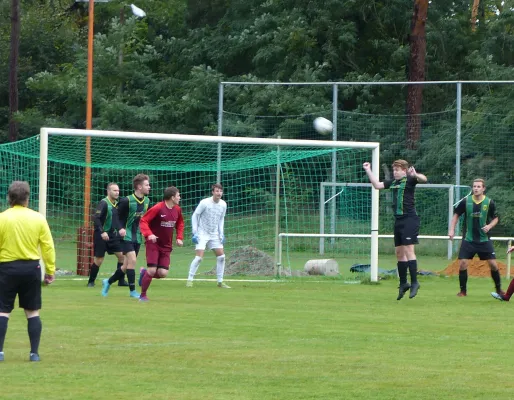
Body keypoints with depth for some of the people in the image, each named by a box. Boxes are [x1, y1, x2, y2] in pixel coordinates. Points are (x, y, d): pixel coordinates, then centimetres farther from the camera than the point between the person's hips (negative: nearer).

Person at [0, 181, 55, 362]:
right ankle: (34, 352, 6)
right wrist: (50, 270, 5)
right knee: (32, 312, 9)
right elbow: (48, 246, -2)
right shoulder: (38, 218, -2)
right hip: (31, 267, 2)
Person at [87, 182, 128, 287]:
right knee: (98, 260, -2)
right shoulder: (103, 203, -13)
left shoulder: (117, 204, 9)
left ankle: (121, 281, 5)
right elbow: (96, 218, -20)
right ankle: (91, 282, 13)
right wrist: (102, 232, -29)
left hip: (113, 235, 6)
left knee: (122, 255, -3)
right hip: (101, 235, -6)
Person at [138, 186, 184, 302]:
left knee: (163, 273, -6)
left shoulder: (177, 210, 4)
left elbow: (180, 224, 22)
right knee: (152, 270, -13)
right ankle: (143, 295, 6)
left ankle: (145, 272, 25)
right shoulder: (158, 208, -16)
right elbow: (143, 221, -15)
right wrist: (149, 234, -31)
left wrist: (179, 238, 7)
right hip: (153, 244, -6)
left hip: (166, 246, 6)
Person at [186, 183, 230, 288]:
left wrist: (221, 233, 6)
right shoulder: (205, 203, -15)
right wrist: (194, 232, -11)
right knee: (199, 257, -15)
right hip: (202, 233, -5)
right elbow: (195, 216, -7)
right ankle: (189, 280, -6)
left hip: (214, 234, 5)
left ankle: (220, 281, 9)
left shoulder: (223, 204, 0)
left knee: (221, 256, 0)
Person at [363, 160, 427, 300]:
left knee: (408, 250, -14)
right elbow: (377, 185, 23)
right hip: (398, 220, 8)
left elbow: (423, 179, -25)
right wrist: (368, 171, 20)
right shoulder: (393, 182, 15)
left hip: (409, 219, -8)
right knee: (399, 252, 11)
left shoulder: (409, 180, -7)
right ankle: (403, 284, 20)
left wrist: (415, 175, -45)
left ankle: (414, 282, -12)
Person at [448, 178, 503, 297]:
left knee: (493, 264, -3)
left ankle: (499, 289, 15)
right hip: (468, 239, 0)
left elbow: (495, 218, 7)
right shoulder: (466, 201, -5)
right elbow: (456, 215, 8)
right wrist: (451, 229, -1)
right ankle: (463, 291, 7)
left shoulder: (489, 202, -5)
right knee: (462, 264, -8)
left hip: (484, 239, 0)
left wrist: (489, 226, -13)